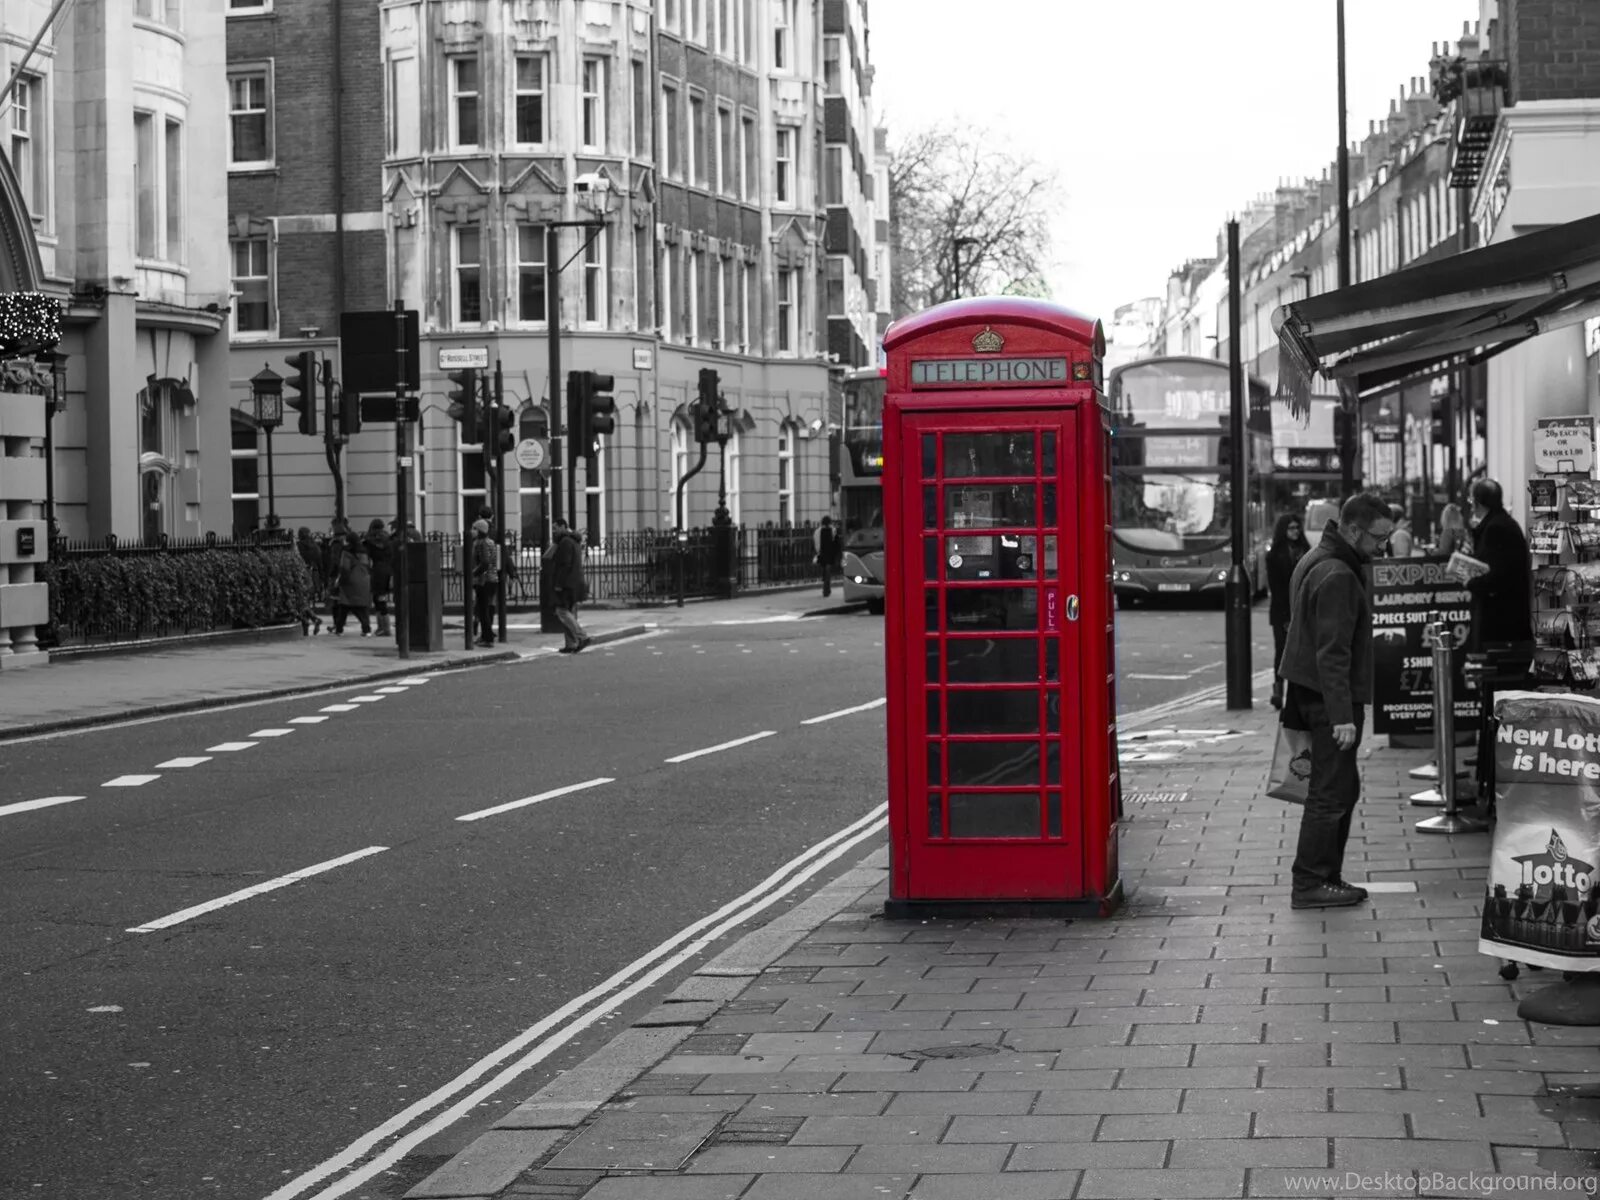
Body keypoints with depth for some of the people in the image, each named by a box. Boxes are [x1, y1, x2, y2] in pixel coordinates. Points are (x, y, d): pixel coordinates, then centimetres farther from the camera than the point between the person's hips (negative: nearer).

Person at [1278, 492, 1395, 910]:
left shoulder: (1316, 563, 15)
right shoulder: (1337, 576, -20)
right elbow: (1333, 652, -24)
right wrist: (1342, 715, -25)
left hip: (1309, 689, 11)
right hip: (1330, 699, -11)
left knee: (1342, 788, 16)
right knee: (1330, 793, -5)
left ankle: (1326, 878, 21)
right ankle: (1310, 884, -2)